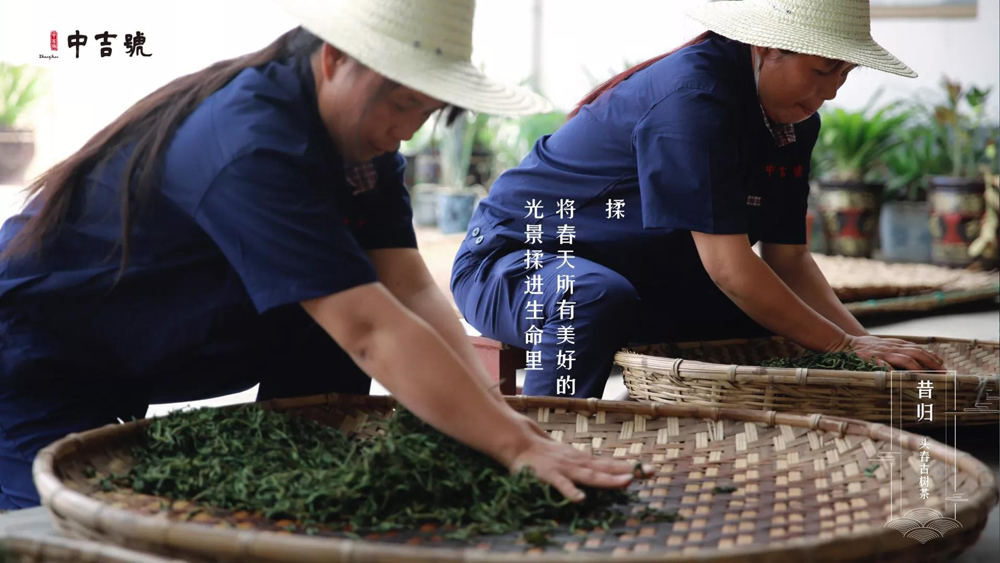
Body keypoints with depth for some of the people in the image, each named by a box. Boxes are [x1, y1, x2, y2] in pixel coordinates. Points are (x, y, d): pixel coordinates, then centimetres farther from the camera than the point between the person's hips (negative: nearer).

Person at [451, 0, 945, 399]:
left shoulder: (795, 119, 0)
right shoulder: (694, 95, -28)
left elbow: (789, 259, 0)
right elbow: (728, 266, -30)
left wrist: (861, 338, -14)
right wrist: (842, 346, -26)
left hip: (631, 277, 9)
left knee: (769, 311, -1)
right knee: (600, 300, -40)